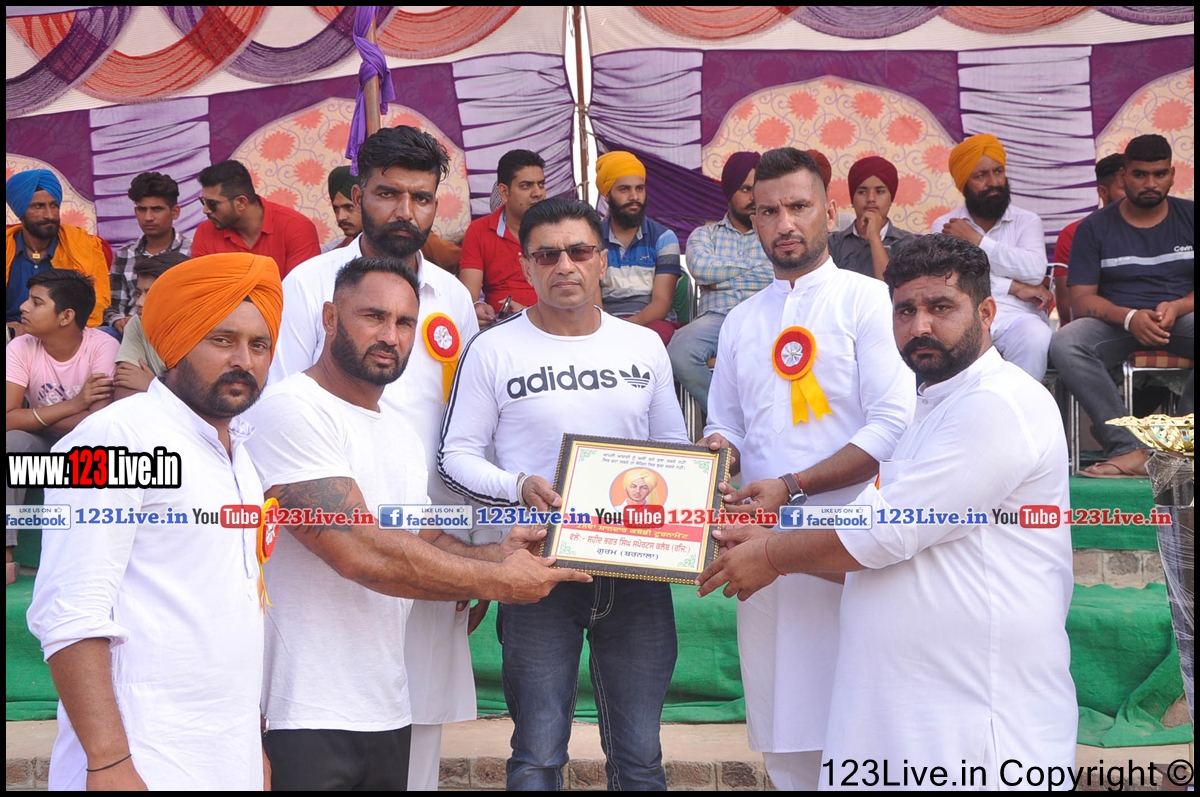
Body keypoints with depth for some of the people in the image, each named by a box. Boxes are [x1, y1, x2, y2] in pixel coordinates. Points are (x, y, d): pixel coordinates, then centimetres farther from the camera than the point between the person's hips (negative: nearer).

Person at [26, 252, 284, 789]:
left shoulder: (242, 455, 13)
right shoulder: (118, 434, -10)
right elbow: (70, 617, -17)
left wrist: (255, 748, 14)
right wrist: (109, 764, -21)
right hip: (144, 767, -7)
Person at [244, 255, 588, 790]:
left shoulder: (402, 434, 15)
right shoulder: (290, 411, -14)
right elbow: (360, 552, -23)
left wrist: (494, 554, -5)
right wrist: (494, 580, -15)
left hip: (387, 712, 8)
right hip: (304, 719, -8)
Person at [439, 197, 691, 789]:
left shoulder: (645, 346, 11)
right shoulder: (493, 350, 1)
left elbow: (675, 451, 17)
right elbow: (456, 457, 0)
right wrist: (519, 487, -18)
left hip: (638, 569, 3)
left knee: (640, 755, 10)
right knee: (538, 754, 4)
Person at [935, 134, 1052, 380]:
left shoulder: (1027, 221, 16)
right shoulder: (944, 226, 15)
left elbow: (1034, 270, -5)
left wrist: (976, 240, -1)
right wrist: (1014, 288, -5)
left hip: (1017, 317, 1)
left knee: (1036, 339, -34)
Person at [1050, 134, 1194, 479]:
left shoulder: (1189, 217, 9)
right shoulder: (1095, 227, 7)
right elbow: (1081, 299, -2)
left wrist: (1178, 307, -19)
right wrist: (1129, 317, -21)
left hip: (1182, 318, 0)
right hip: (1117, 321, 0)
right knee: (1064, 343, -33)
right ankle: (1130, 449, -36)